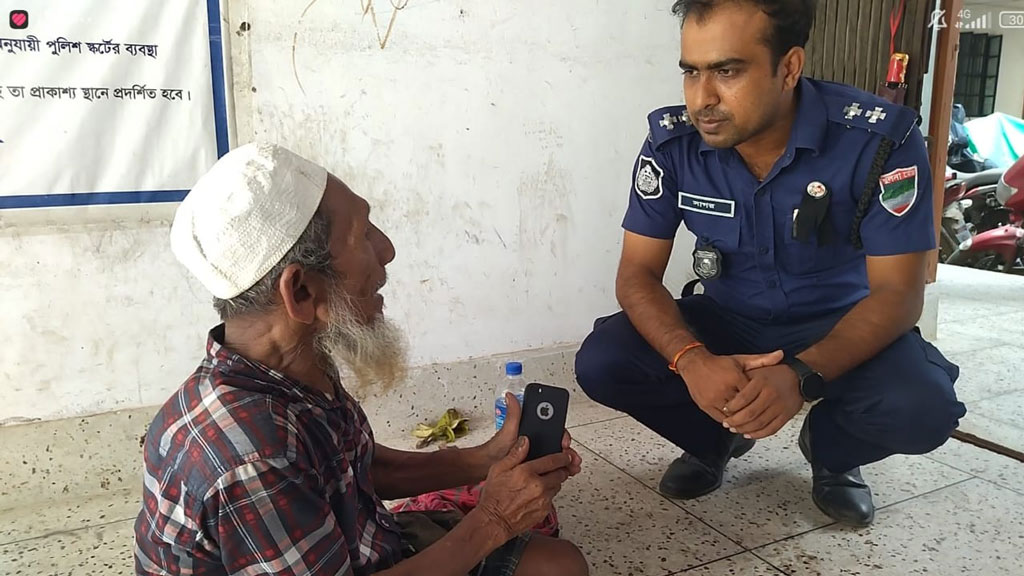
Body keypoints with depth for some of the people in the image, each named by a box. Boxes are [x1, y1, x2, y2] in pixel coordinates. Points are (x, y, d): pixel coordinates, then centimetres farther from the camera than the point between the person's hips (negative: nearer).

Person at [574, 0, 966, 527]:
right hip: (726, 321, 2)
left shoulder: (880, 139, -23)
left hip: (840, 325, -1)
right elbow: (638, 274, -16)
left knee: (921, 407, -31)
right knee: (600, 362, -21)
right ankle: (714, 439, 10)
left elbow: (897, 292, -22)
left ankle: (830, 450, 7)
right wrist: (692, 360, -37)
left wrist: (802, 375, -40)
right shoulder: (672, 143, -17)